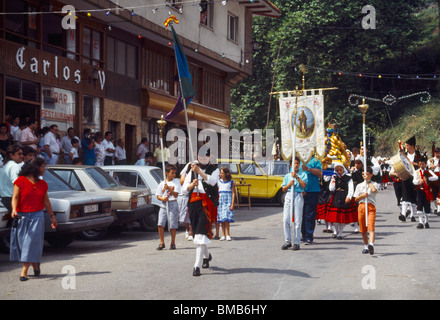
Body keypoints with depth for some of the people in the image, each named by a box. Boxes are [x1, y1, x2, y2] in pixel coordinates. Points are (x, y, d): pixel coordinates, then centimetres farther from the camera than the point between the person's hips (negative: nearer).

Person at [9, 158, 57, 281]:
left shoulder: (43, 184, 11)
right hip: (21, 217, -2)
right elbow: (15, 197, -10)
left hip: (37, 217, 2)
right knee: (21, 242, 4)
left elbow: (46, 201, 19)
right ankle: (35, 264, 27)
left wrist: (52, 216, 22)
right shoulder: (21, 181, -4)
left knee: (32, 243, -7)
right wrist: (14, 210, -27)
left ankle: (24, 271, -5)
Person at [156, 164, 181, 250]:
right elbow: (158, 196, 10)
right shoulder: (162, 184, 9)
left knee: (173, 225, -1)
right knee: (160, 224, -9)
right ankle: (162, 243, 2)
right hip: (164, 204, 2)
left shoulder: (176, 182, 3)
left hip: (173, 204, -2)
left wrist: (169, 188, -17)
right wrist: (163, 198, -10)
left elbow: (176, 194, -5)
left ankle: (173, 243, 11)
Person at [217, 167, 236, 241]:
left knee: (227, 219, -13)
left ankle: (228, 235, -9)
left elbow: (233, 193, 1)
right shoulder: (218, 181, 11)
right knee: (221, 219, 0)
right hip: (220, 201, 3)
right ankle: (223, 235, 6)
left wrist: (232, 204, -7)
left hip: (228, 201, -3)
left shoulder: (230, 182, 3)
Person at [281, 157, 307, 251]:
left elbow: (304, 186, -5)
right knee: (286, 220, -5)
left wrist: (297, 177, -9)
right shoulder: (287, 176, 17)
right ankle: (287, 241, 3)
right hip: (288, 196, 3)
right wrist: (289, 184, -5)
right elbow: (283, 189, 13)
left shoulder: (303, 174, 9)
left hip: (298, 197, -3)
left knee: (298, 221, -4)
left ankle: (296, 243, -1)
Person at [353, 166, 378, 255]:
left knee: (371, 227, -19)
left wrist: (369, 182, -4)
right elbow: (356, 199, 11)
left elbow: (374, 190, -19)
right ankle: (366, 246, 21)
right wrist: (362, 196, -9)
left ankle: (371, 245, -36)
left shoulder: (374, 184, 6)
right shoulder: (359, 186, 14)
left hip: (371, 206, -4)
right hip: (361, 206, 4)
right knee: (363, 229, 8)